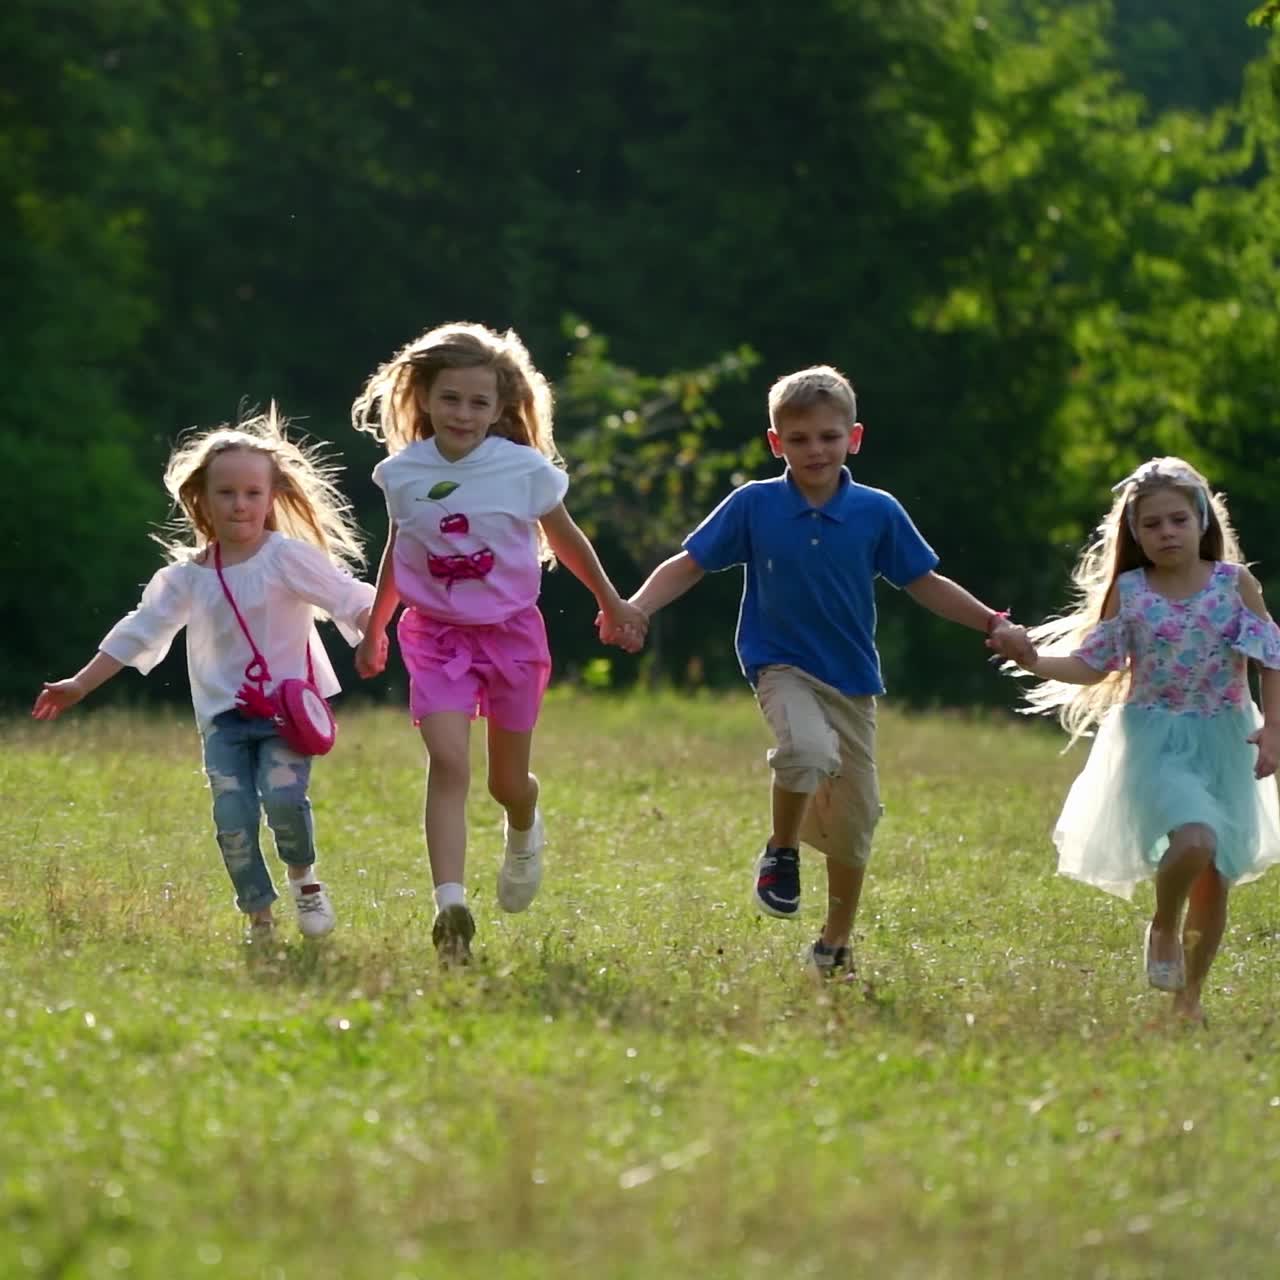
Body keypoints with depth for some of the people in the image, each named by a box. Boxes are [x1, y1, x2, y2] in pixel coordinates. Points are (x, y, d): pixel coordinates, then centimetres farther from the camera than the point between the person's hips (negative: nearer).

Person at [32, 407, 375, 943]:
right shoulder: (186, 577, 4)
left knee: (283, 795, -22)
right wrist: (79, 686, 10)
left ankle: (303, 877, 8)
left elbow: (351, 599, -9)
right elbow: (136, 634, 10)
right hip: (225, 715, 3)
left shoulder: (288, 557, -7)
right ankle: (257, 915, 7)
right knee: (232, 819, -10)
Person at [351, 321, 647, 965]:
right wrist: (373, 632, 23)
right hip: (435, 634, 0)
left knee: (507, 781, 11)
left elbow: (565, 540, 7)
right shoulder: (403, 474, -5)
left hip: (510, 632, 0)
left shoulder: (526, 469, -10)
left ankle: (524, 833, 49)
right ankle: (450, 906, -28)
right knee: (447, 762, -20)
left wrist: (613, 604, 18)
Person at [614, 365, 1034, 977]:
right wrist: (636, 608, -15)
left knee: (854, 818, 6)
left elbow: (924, 582, 8)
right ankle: (781, 851, -6)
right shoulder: (753, 505, -6)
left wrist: (994, 624, 2)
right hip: (783, 666, -3)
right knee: (809, 748, -35)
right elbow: (689, 564, 0)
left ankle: (835, 944, 27)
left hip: (853, 679, 3)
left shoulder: (878, 512, -3)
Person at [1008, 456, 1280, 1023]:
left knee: (1216, 877, 5)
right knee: (1194, 841, -28)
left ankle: (1189, 996, 22)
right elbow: (1091, 666, 4)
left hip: (1223, 742, 2)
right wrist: (1032, 660, -11)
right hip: (1154, 742, -2)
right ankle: (1163, 928, 2)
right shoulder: (1128, 592, 0)